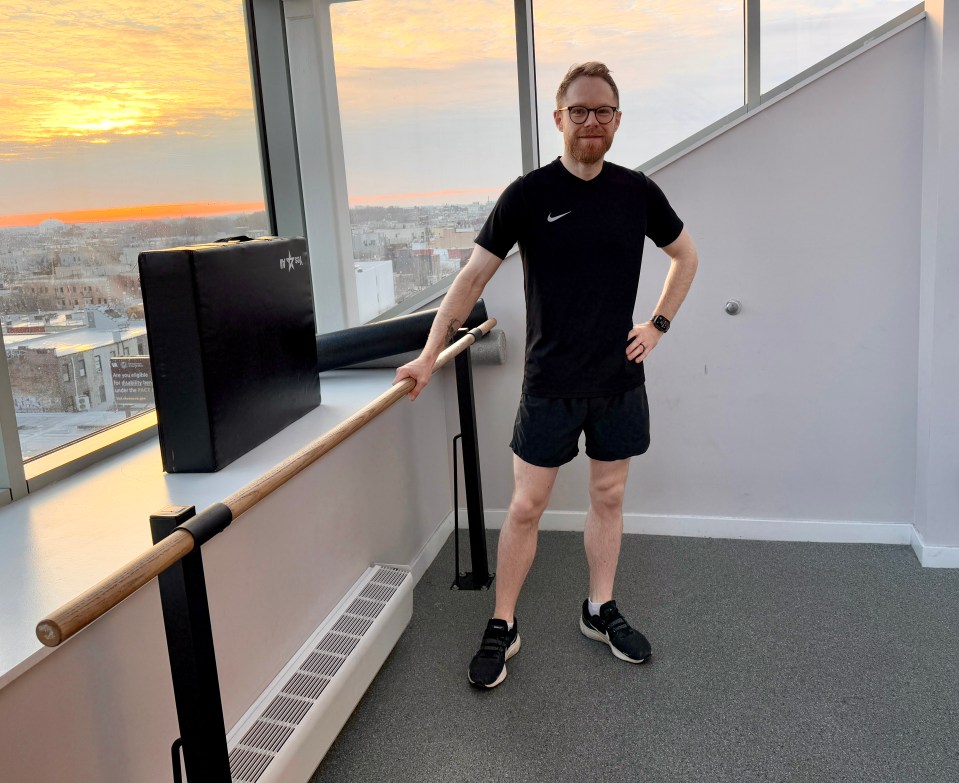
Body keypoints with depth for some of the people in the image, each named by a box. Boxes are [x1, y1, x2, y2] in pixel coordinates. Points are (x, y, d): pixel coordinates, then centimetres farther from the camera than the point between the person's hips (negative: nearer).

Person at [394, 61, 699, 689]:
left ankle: (601, 610, 31)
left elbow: (686, 256, 16)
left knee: (609, 496, 13)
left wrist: (658, 325, 5)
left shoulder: (637, 192, 1)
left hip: (620, 379, 3)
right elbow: (474, 276, -7)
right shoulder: (530, 194, -8)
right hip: (550, 383, -3)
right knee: (526, 506, 2)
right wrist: (429, 356, -10)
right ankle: (503, 628, 17)